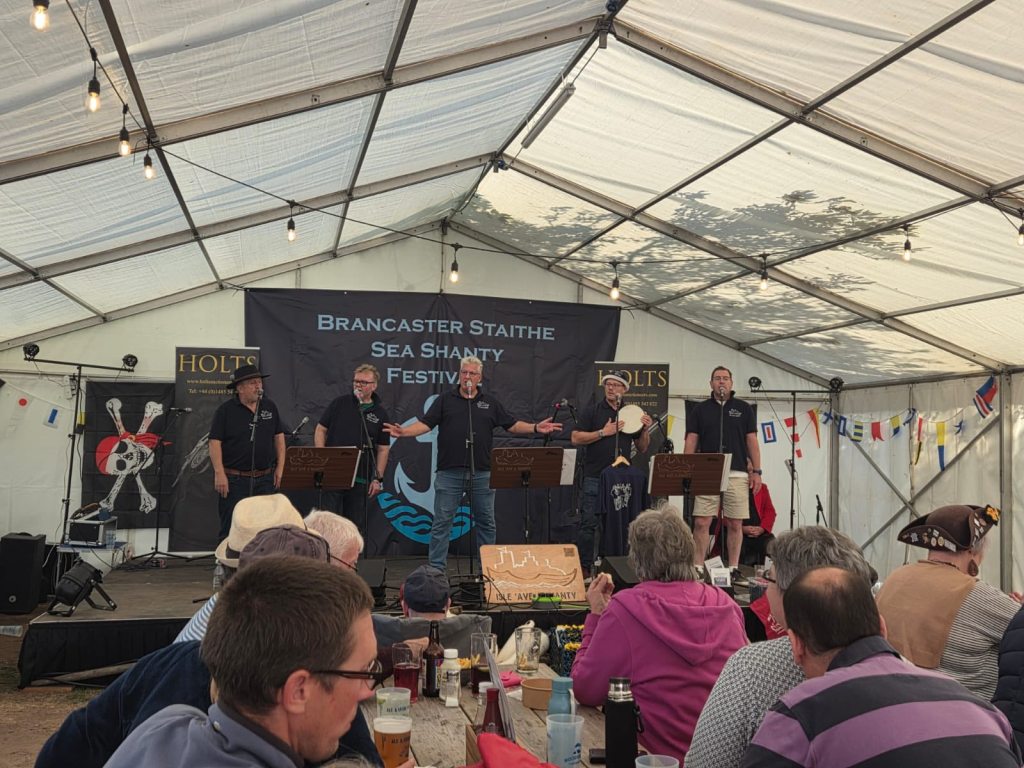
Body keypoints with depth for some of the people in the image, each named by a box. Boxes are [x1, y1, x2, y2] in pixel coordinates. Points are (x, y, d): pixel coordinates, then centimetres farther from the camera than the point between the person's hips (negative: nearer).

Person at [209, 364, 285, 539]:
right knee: (231, 528, 1)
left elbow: (279, 437, 13)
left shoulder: (270, 407, 9)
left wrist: (280, 467, 6)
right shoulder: (225, 410, -4)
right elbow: (215, 442, -7)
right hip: (234, 479, -4)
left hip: (264, 479, 4)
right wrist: (219, 473, -14)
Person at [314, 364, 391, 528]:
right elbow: (320, 429, 7)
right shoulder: (339, 403, 5)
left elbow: (383, 449, 6)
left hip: (360, 478, 1)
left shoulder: (380, 414, 6)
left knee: (356, 521, 6)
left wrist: (377, 478, 0)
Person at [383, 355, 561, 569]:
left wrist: (535, 428, -4)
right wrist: (403, 432, -19)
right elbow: (425, 424, -2)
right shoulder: (445, 399, 6)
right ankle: (436, 569, 7)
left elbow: (513, 425, 11)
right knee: (441, 523, 0)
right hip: (449, 473, -2)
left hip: (481, 473, 2)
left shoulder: (490, 402, 11)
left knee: (486, 523, 10)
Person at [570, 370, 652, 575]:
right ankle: (584, 567, 3)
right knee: (589, 523, -4)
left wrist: (646, 430, -4)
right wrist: (603, 432, -10)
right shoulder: (592, 411, 5)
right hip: (595, 477, -3)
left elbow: (642, 448, 14)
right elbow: (575, 438, -4)